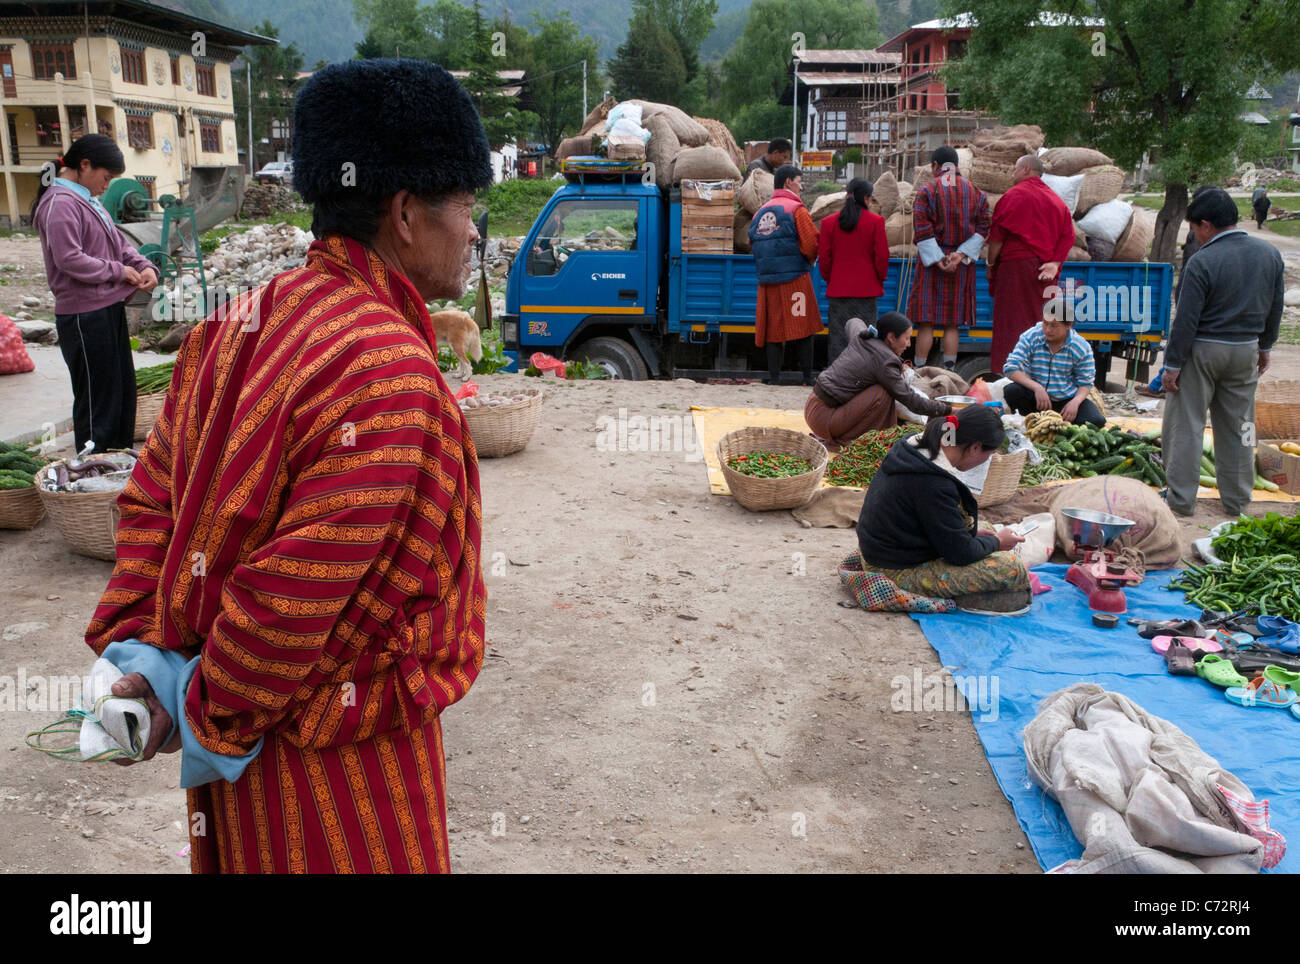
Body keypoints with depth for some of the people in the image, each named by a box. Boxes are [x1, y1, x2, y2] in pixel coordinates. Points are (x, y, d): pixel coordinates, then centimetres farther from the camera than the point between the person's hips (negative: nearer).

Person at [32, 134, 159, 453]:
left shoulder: (88, 200, 15)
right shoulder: (60, 204, -15)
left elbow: (117, 241, 18)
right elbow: (69, 259, -23)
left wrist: (142, 265, 0)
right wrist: (117, 271, -15)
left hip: (109, 308, 10)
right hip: (84, 316, -10)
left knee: (123, 388, 17)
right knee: (96, 396, -2)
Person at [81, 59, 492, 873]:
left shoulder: (244, 324, 0)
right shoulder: (388, 373, -28)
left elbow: (154, 494, 2)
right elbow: (299, 584, -28)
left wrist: (140, 648, 0)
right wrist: (214, 714, -14)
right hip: (342, 748, -8)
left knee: (252, 852, 25)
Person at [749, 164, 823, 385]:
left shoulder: (760, 212, 14)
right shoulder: (797, 209, -5)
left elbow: (752, 244, 15)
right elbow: (812, 245, -11)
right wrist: (807, 259, 8)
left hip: (767, 280, 5)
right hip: (795, 278, -5)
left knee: (774, 329, 7)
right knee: (803, 327, 2)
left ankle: (774, 378, 4)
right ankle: (807, 377, 3)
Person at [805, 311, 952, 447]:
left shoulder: (860, 335, 6)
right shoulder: (885, 362, -17)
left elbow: (853, 322, 34)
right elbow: (911, 400, -14)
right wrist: (946, 409, -4)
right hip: (822, 418, -9)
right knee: (883, 395, -17)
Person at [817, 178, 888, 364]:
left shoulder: (829, 222, 1)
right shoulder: (876, 221, -4)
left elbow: (823, 258, 3)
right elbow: (882, 256, -3)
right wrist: (880, 280, 11)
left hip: (837, 289, 2)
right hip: (867, 289, -2)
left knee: (839, 335, 5)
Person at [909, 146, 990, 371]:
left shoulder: (926, 190, -5)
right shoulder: (976, 192, 7)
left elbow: (922, 228, -13)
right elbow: (982, 228, 0)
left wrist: (938, 260, -13)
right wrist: (961, 255, -8)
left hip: (932, 261, -3)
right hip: (963, 265, 3)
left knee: (926, 322, 0)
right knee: (953, 323, 6)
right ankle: (949, 373, 5)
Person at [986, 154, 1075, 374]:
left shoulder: (1015, 195, -4)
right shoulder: (1056, 200, 16)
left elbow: (997, 234, -8)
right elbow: (1068, 236, 7)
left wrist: (990, 264, 0)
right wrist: (1055, 263, 1)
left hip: (1016, 266, -6)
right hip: (1045, 271, 6)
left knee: (1010, 325, -5)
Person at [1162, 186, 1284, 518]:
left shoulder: (1203, 261, -18)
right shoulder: (1270, 254, 2)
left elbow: (1186, 320, -17)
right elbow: (1275, 307, 11)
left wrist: (1173, 364, -10)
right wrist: (1265, 346, 23)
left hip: (1202, 352, -6)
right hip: (1246, 350, 6)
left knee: (1186, 426, 4)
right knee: (1238, 428, 14)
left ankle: (1181, 500, 8)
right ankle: (1237, 502, 22)